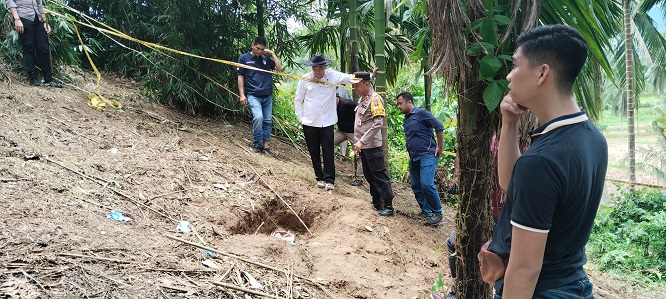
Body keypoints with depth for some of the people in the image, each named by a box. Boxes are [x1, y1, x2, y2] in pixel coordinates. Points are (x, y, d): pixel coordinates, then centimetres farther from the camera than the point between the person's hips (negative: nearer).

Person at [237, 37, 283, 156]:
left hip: (267, 96, 5)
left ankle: (265, 145, 12)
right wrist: (242, 95, -5)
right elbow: (240, 77, 3)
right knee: (258, 117, -22)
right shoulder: (244, 58, 4)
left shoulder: (266, 59, 13)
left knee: (267, 121, 4)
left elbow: (279, 68, 7)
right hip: (253, 96, -4)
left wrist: (272, 54, 4)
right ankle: (257, 144, -6)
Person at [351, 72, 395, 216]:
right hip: (363, 145, 10)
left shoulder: (375, 99, -16)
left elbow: (378, 123, -24)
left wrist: (362, 141, -26)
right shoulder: (362, 98, 13)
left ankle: (388, 206, 2)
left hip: (372, 145, -10)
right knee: (369, 175, 16)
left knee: (379, 175, -4)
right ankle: (377, 203, 27)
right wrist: (359, 142, 15)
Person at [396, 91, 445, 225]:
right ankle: (426, 211, 20)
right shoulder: (406, 119, 15)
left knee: (426, 184, -17)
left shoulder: (421, 113, -10)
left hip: (427, 155, -9)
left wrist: (440, 147, -12)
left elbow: (439, 127, -15)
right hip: (414, 158, 9)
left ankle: (437, 213, -2)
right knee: (416, 186, 8)